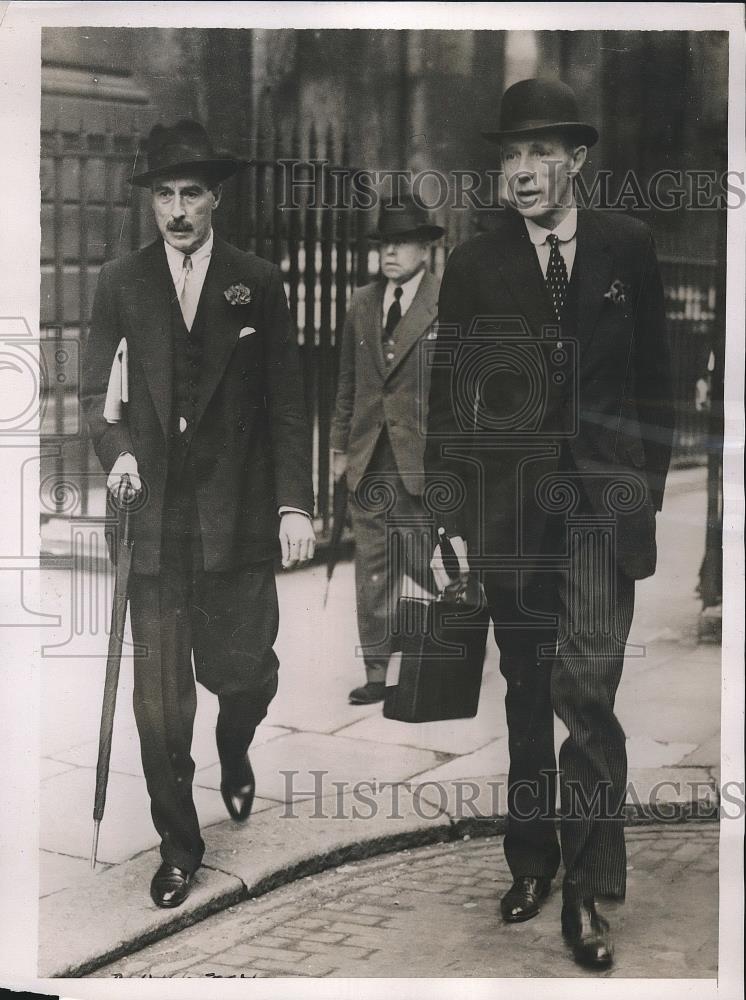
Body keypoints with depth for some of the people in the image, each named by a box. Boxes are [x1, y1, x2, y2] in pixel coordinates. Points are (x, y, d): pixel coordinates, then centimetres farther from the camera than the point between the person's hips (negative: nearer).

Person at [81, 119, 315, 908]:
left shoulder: (258, 283, 4)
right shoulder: (120, 283, 6)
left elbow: (286, 402, 4)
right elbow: (96, 391, 7)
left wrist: (294, 503, -3)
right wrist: (115, 449, -13)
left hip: (238, 517, 0)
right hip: (153, 517, 0)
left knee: (246, 671, 4)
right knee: (160, 694, 2)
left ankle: (233, 753, 41)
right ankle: (178, 845, 19)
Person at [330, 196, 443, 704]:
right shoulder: (362, 304, 12)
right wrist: (341, 445, 14)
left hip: (423, 459, -5)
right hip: (369, 459, 5)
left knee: (427, 562, -2)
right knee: (373, 569, 7)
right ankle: (377, 671, 14)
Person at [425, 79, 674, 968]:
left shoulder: (628, 248, 3)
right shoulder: (474, 265, 2)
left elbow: (654, 378, 9)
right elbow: (449, 399, 3)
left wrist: (648, 488, 5)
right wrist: (451, 518, -2)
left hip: (603, 502, -1)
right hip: (510, 506, 1)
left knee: (586, 691, -12)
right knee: (526, 695, 11)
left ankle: (585, 893, 0)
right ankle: (531, 861, 26)